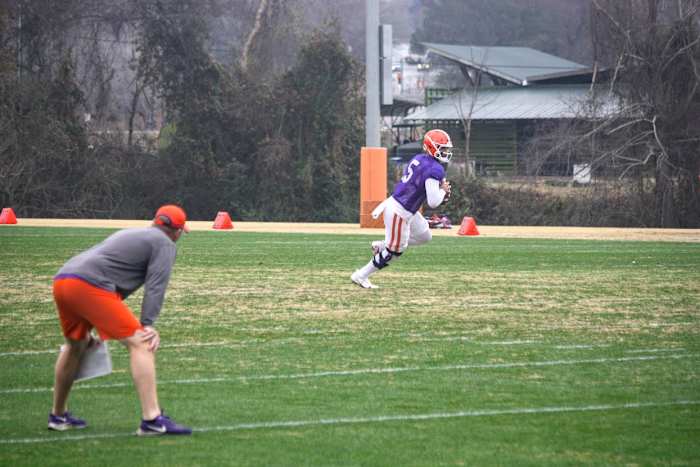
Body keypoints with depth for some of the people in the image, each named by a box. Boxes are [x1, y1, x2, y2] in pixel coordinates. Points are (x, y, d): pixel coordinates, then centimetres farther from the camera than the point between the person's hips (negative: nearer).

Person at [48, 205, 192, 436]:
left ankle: (58, 416, 39)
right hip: (90, 285, -9)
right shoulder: (165, 244, 9)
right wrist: (148, 325, -9)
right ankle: (152, 420, -19)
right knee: (141, 344, -9)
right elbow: (155, 286, -4)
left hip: (61, 280, 9)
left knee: (75, 345, 30)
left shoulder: (127, 234, 34)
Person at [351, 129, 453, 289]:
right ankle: (361, 276, 18)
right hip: (399, 213, -9)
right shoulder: (434, 169, -22)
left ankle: (381, 246, 26)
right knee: (395, 250, 7)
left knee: (424, 236, 24)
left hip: (393, 202, 9)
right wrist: (443, 191, -4)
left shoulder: (418, 159, 6)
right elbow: (433, 202, -25)